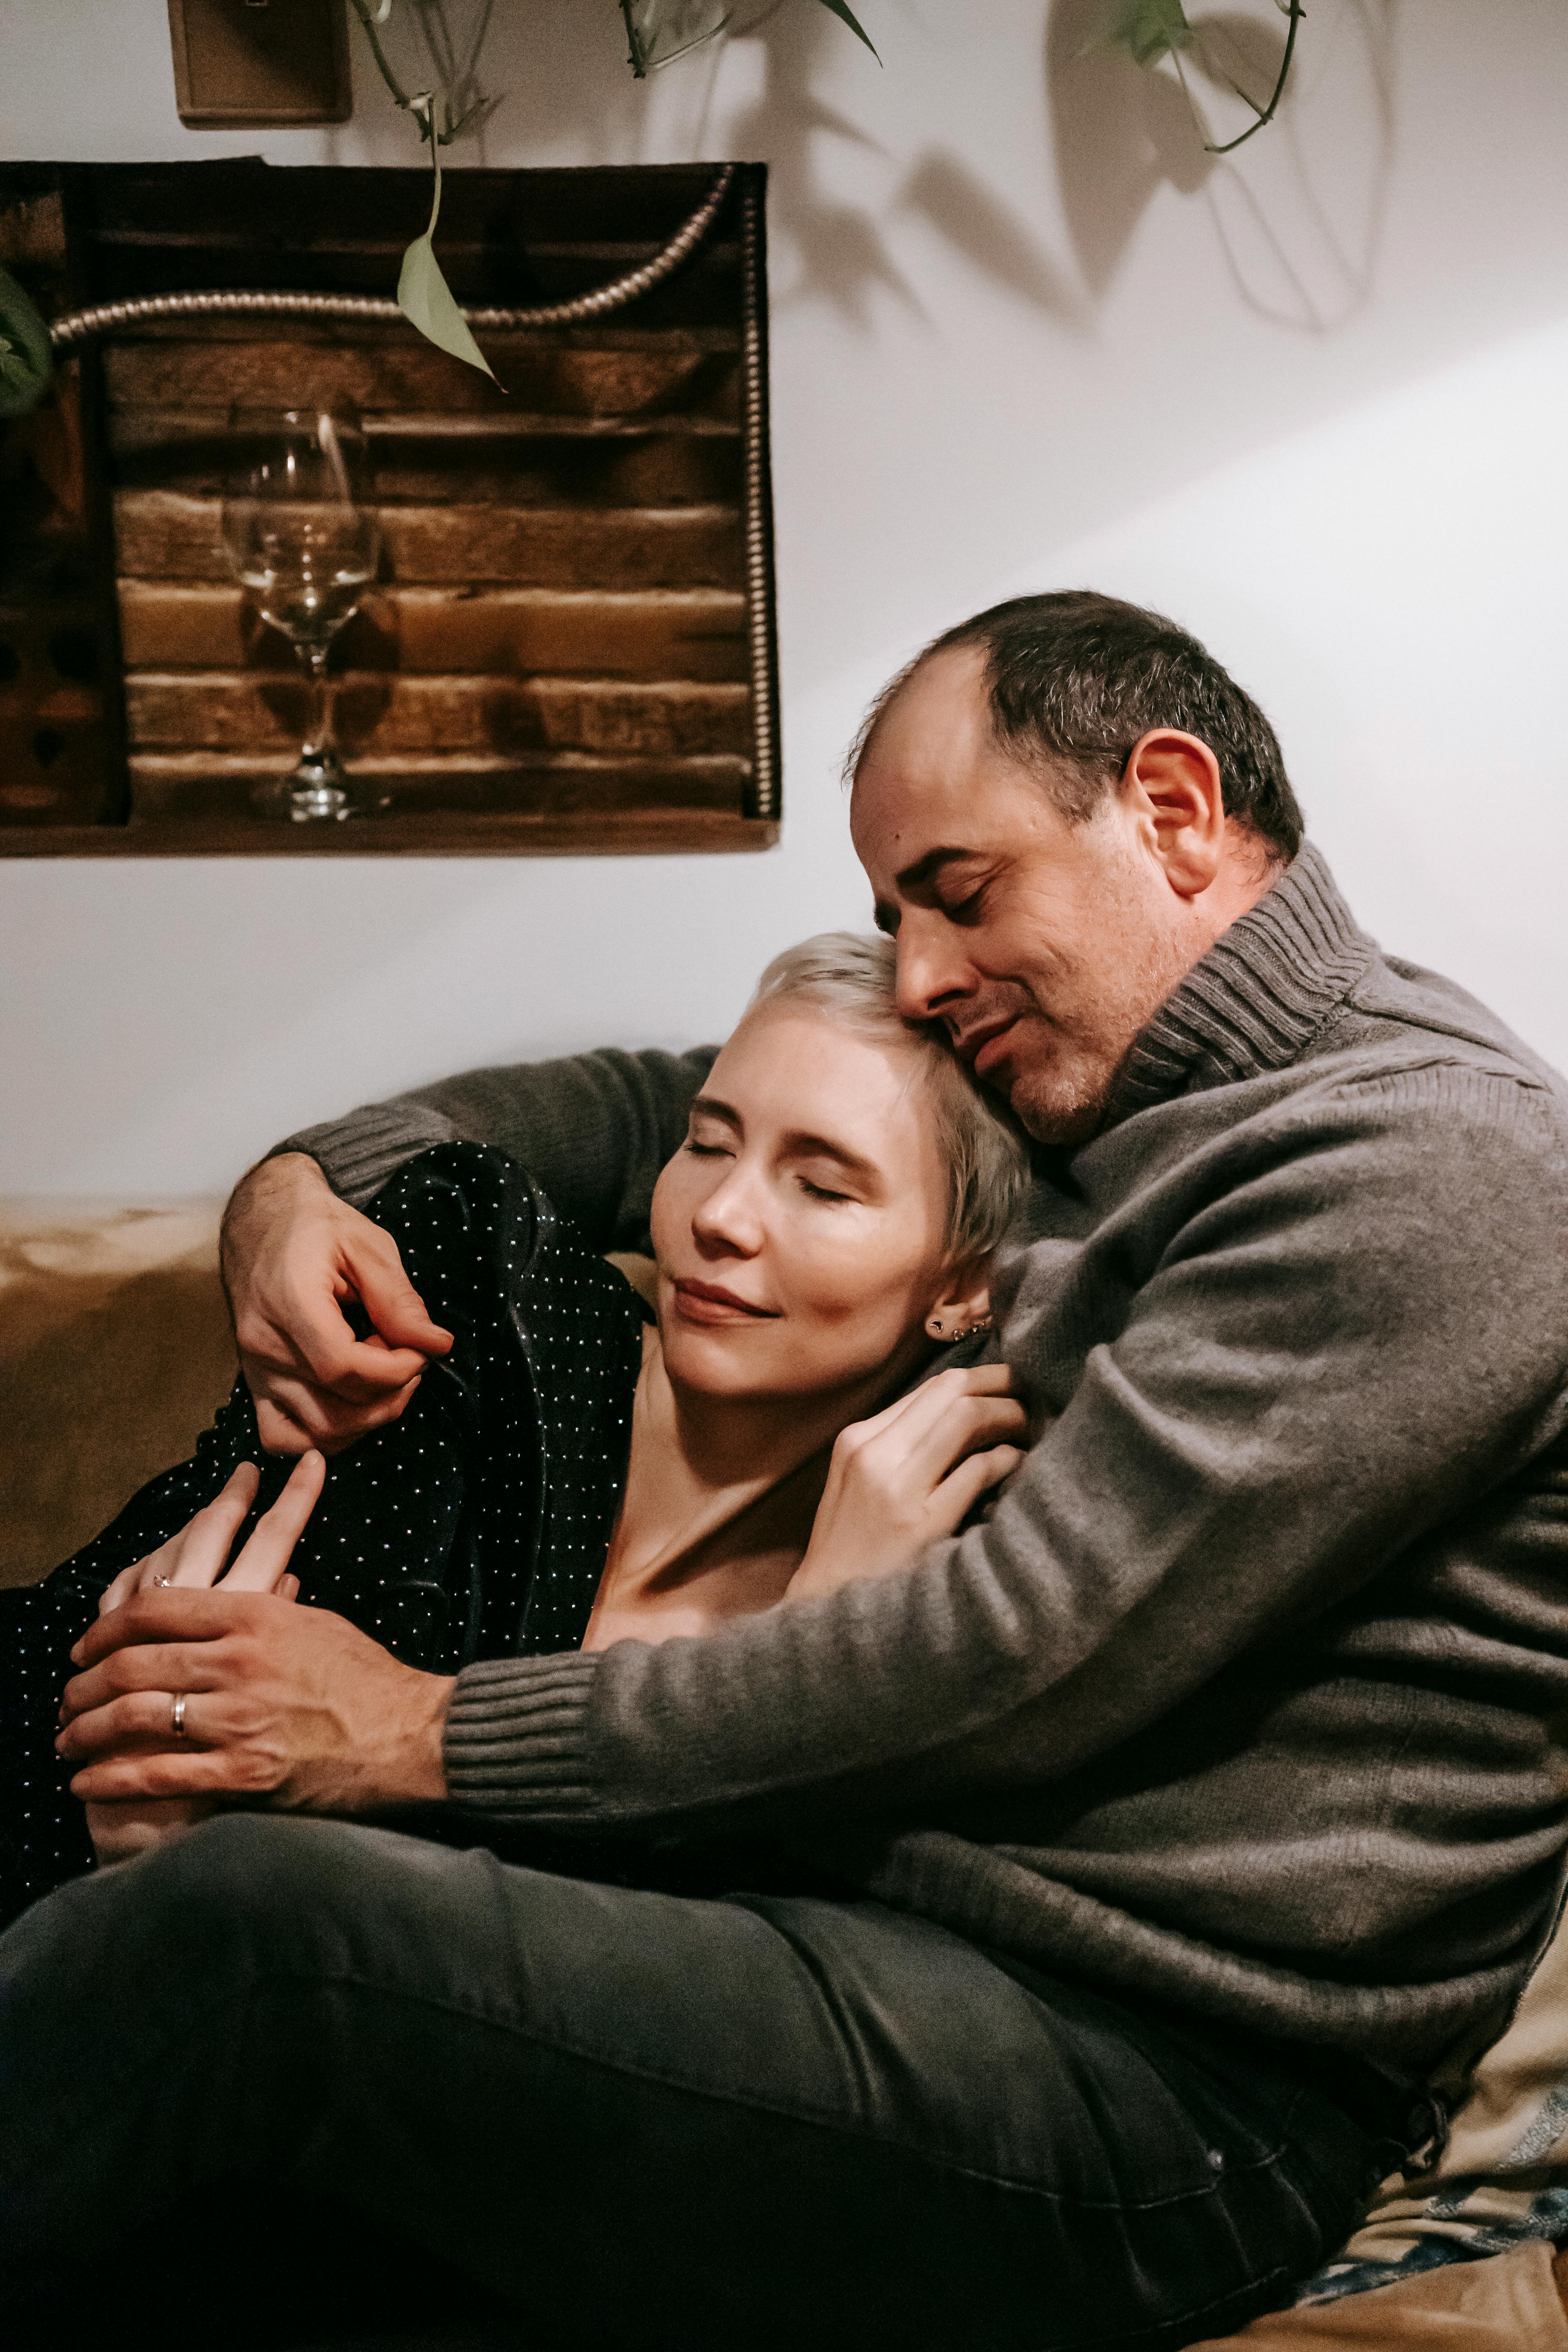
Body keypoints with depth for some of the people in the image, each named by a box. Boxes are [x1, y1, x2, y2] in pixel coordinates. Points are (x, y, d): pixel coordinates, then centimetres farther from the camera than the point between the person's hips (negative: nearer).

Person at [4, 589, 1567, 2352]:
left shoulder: (1426, 1156, -13)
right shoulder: (1072, 1084, 14)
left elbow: (1026, 1646, -21)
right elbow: (655, 1105, 21)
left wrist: (430, 1732, -18)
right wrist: (309, 1179, 1)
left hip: (1158, 2083, -8)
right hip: (889, 1895, 8)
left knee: (258, 1925, -25)